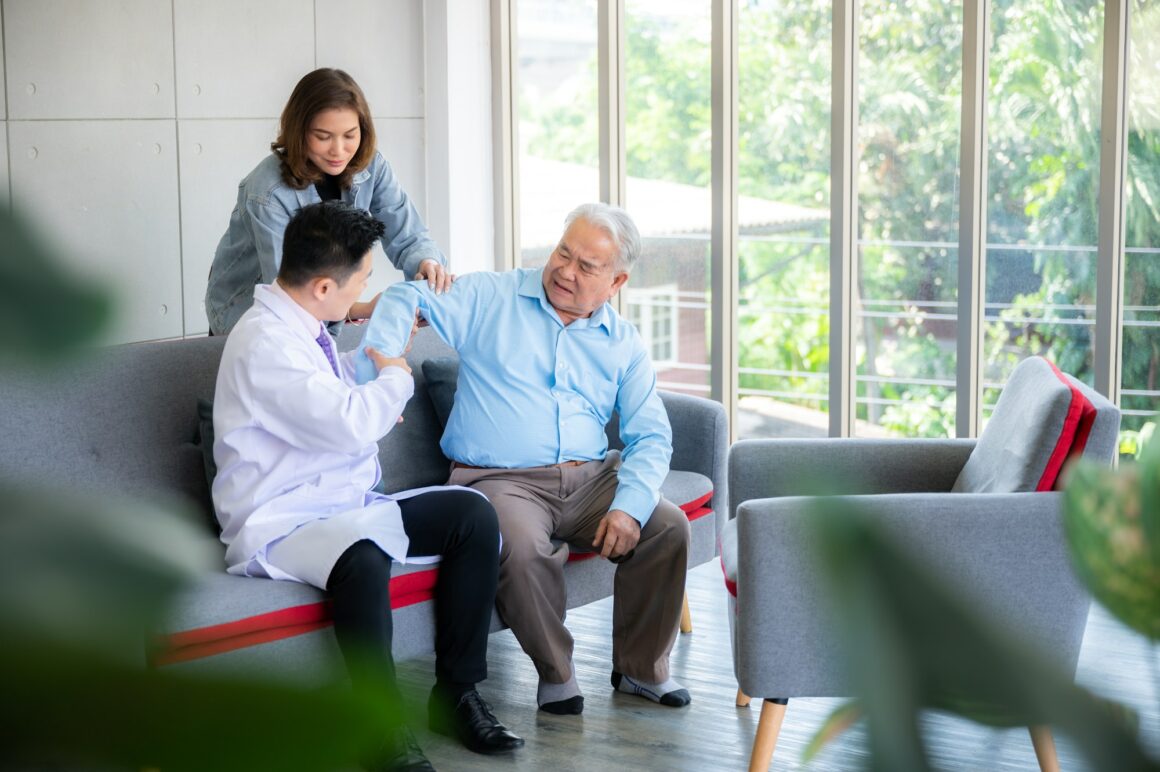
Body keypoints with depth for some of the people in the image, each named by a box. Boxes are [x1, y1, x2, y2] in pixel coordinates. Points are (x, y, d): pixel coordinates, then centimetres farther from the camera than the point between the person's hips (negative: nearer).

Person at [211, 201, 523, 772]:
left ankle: (456, 692, -3)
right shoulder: (263, 341, -18)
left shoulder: (306, 329, 13)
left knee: (473, 513, -7)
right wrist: (394, 377, -9)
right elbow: (351, 424, -27)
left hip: (352, 510, 10)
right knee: (361, 558, -40)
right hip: (280, 527, -10)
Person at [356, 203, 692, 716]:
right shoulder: (490, 299, 7)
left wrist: (629, 505, -11)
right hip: (501, 478, -3)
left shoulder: (623, 344, 13)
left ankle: (641, 667, 1)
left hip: (591, 478, 4)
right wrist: (376, 379, -19)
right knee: (522, 546, -35)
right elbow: (407, 299, 1)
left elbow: (651, 436, 8)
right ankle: (555, 673, -10)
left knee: (668, 527, -20)